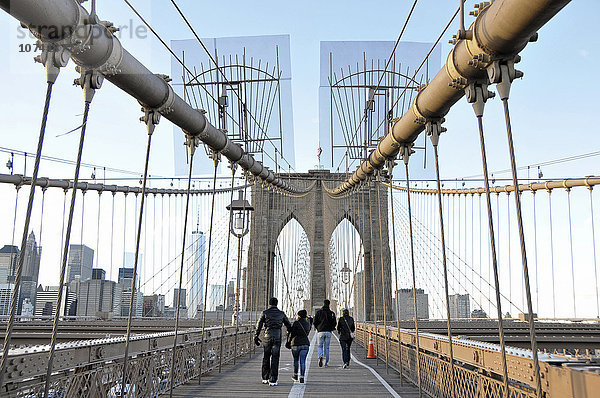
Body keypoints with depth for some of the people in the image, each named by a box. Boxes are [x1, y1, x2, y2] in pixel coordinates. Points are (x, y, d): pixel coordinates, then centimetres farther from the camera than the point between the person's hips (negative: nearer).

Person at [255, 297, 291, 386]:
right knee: (275, 358, 2)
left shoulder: (265, 312, 3)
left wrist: (256, 336, 3)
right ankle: (272, 380, -1)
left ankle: (265, 378, 21)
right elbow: (288, 325, 13)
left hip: (267, 335, 0)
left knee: (266, 357, 14)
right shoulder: (281, 313, 7)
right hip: (277, 336, 0)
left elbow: (259, 325, -1)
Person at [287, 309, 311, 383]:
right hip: (306, 343, 3)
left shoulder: (296, 323, -8)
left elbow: (291, 333, -6)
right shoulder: (308, 324, 9)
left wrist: (289, 341, 9)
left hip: (296, 344, -3)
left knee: (296, 360, 16)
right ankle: (302, 377, -6)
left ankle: (295, 375, 25)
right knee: (303, 361, 1)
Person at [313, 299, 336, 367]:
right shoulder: (331, 313, 3)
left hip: (321, 331, -1)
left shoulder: (319, 312, 2)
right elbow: (334, 323, -2)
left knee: (320, 346, 10)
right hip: (328, 332, 1)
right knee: (327, 347, 9)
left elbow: (314, 322, -1)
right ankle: (326, 363, 9)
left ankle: (320, 356, -19)